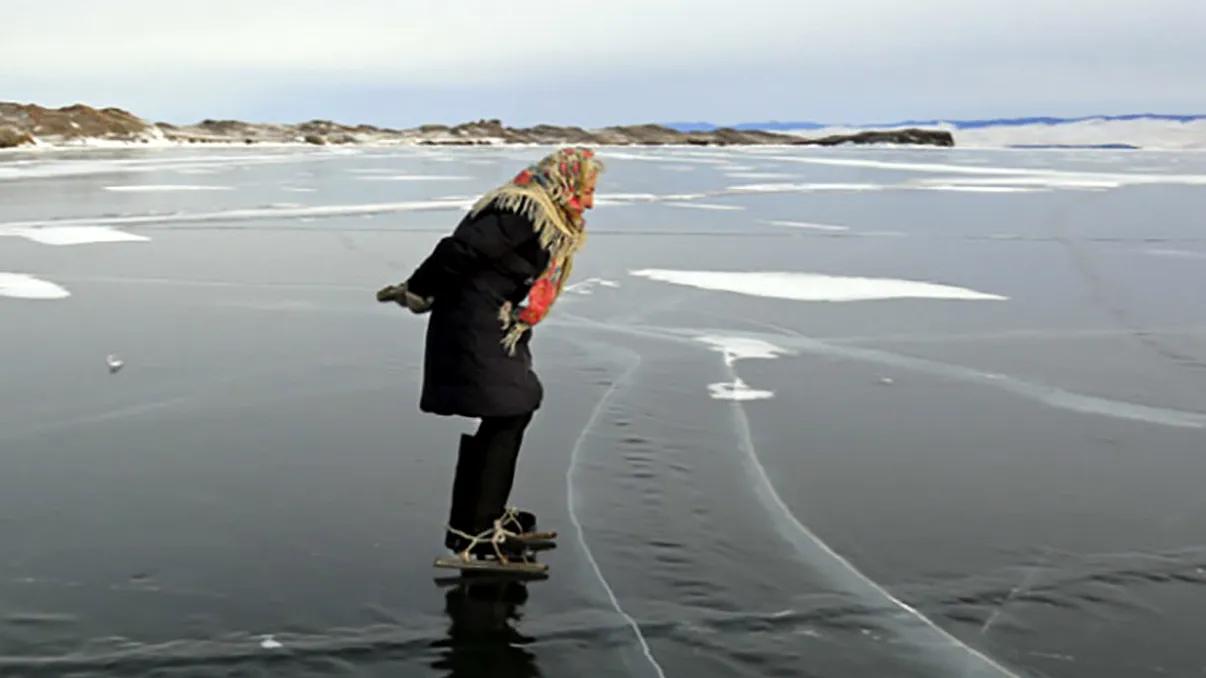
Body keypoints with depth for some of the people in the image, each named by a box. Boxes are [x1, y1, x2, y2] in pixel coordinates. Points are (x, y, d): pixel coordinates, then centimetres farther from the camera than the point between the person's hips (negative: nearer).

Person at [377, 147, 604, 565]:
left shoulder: (546, 215, 17)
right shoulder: (526, 212, -18)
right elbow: (461, 251, -22)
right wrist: (416, 293, -14)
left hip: (492, 326, 11)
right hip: (474, 327, -11)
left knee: (516, 410, 15)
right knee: (503, 417, -11)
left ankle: (487, 511, 27)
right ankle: (469, 532, -7)